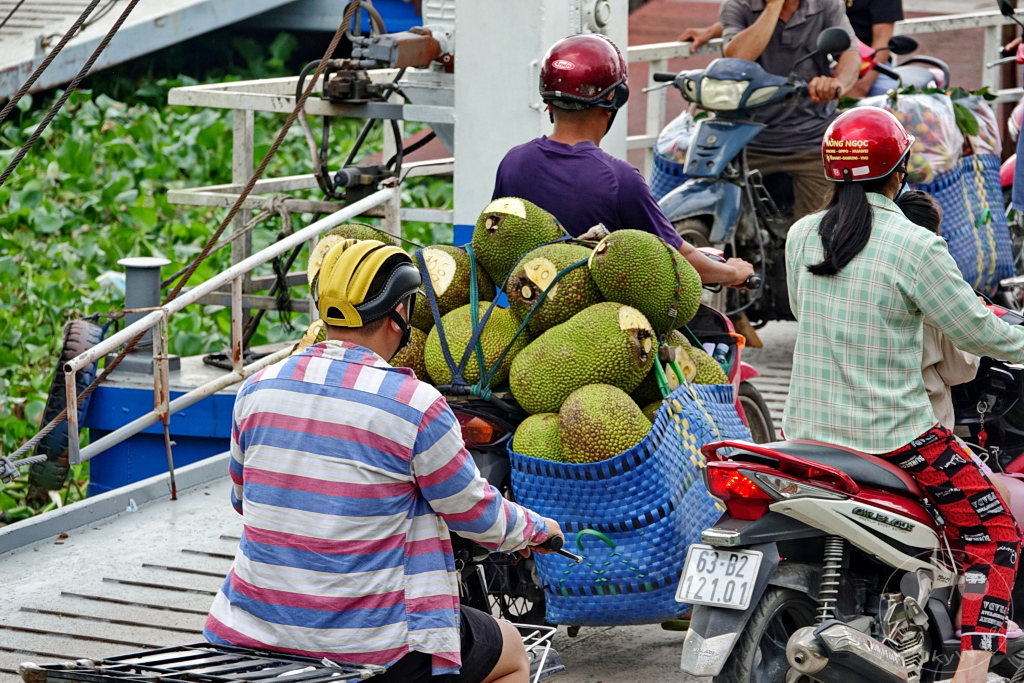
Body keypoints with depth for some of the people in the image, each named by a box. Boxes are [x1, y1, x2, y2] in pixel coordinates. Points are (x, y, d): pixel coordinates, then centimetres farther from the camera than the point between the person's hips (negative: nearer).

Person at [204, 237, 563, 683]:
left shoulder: (257, 391, 0)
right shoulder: (415, 406, -15)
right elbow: (479, 516, -3)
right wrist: (537, 529, 19)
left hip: (256, 629, 6)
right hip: (370, 646, -5)